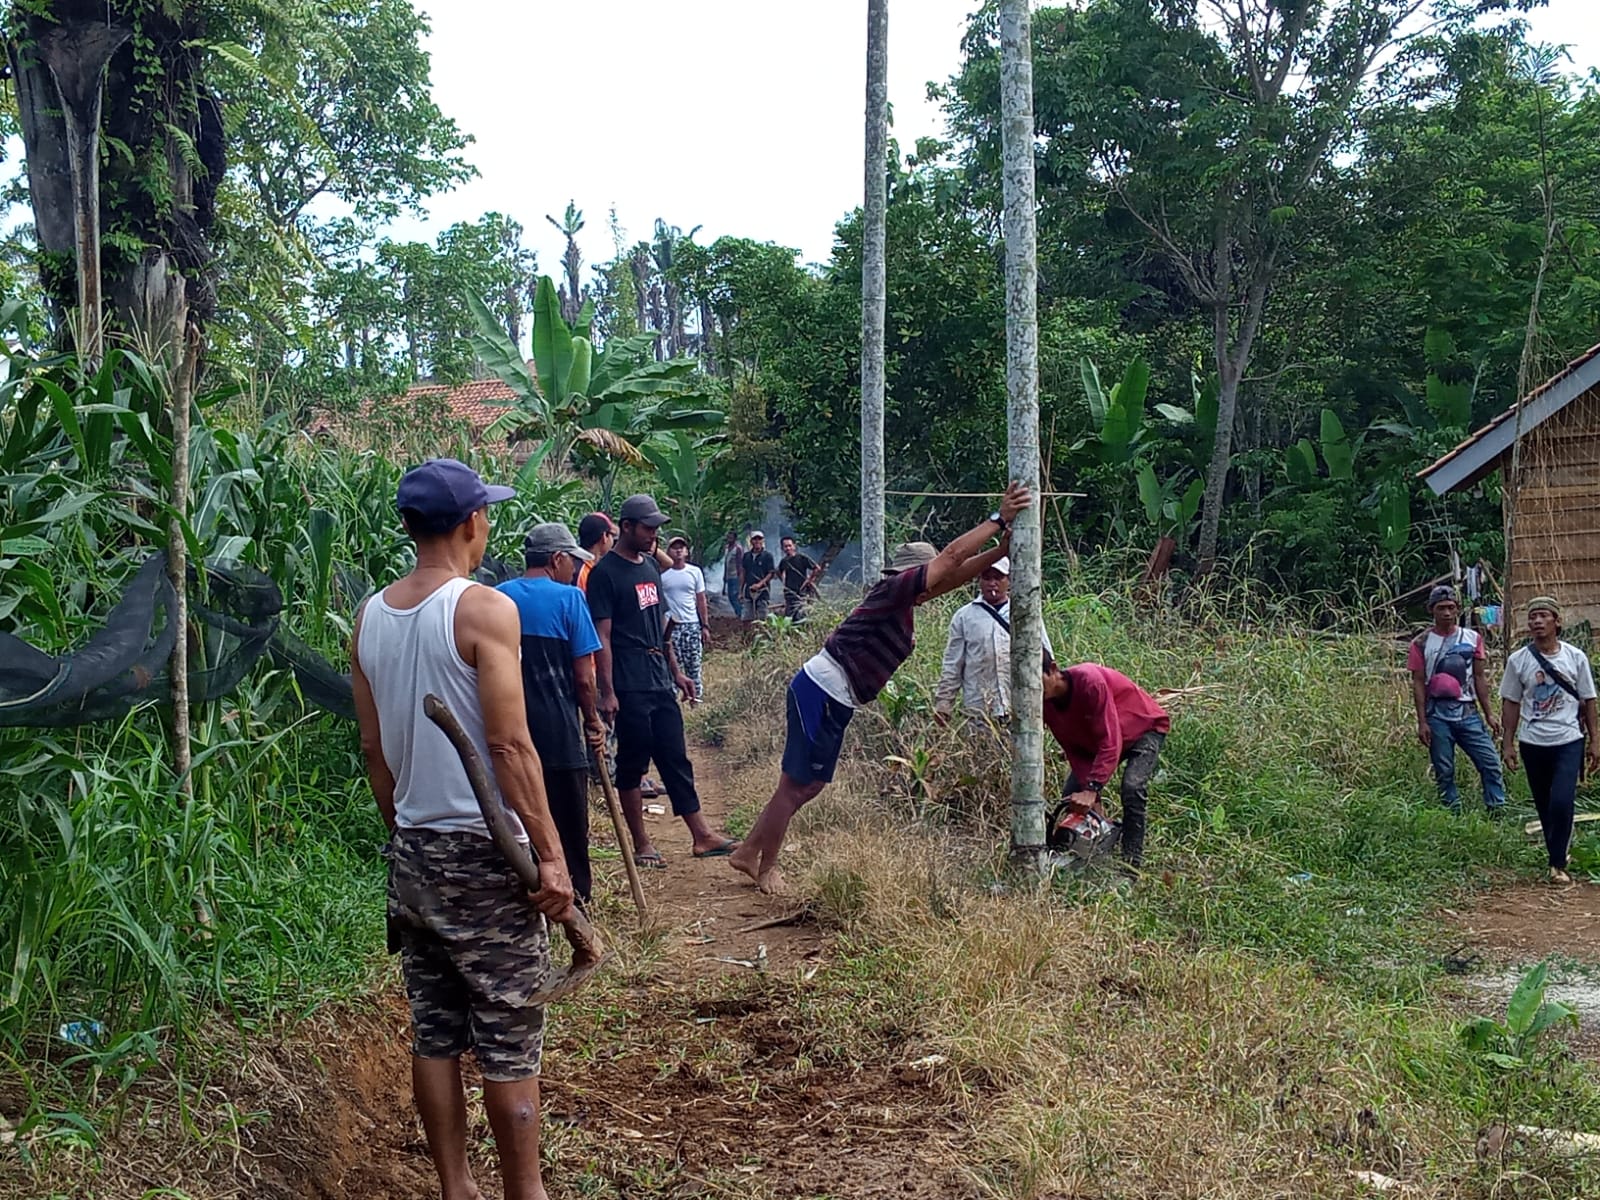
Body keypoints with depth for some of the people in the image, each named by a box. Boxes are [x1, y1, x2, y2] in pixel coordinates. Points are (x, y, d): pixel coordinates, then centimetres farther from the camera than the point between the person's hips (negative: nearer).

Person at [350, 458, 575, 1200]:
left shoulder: (371, 617, 6)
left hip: (413, 850, 7)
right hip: (484, 849, -7)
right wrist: (551, 853, -14)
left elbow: (374, 749, 11)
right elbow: (509, 745, -19)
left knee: (434, 1033, 13)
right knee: (510, 1040, 3)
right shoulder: (484, 609, -15)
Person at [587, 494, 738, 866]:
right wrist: (607, 692, -18)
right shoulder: (605, 573, -10)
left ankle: (702, 836, 12)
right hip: (629, 688, -7)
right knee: (632, 764, 2)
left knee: (676, 759, 9)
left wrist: (675, 671, 19)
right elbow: (601, 637, -14)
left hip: (660, 682, 8)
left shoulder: (650, 566, 14)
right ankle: (641, 846, 11)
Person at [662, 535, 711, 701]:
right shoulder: (661, 573, -3)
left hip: (692, 624, 2)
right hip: (670, 625, -2)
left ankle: (696, 696, 12)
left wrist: (705, 626, 7)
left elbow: (701, 600, 9)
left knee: (693, 664, 5)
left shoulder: (695, 572, 5)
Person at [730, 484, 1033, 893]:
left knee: (809, 784, 15)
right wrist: (998, 519, -14)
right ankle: (765, 868, 10)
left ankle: (749, 852, 23)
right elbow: (951, 558, -18)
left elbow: (957, 573, 13)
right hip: (821, 694, -10)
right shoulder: (893, 590, -13)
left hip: (832, 700, 10)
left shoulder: (904, 602, 13)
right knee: (796, 785, -1)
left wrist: (1002, 548, 4)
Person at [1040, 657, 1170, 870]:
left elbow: (1110, 742, -40)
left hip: (1145, 729, -7)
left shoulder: (1089, 681, -38)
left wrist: (1092, 790, -45)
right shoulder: (1046, 703, -17)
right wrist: (1090, 795, -25)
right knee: (1072, 796, -4)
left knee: (1132, 789, -27)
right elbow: (1074, 751, -13)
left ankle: (1132, 862, -22)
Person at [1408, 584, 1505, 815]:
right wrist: (1422, 722, -6)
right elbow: (1418, 683, 0)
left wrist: (1489, 714, 6)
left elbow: (1479, 677, 10)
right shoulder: (1421, 643, 1)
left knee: (1490, 763, -5)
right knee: (1444, 772, 3)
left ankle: (1498, 812, 2)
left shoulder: (1472, 638, 8)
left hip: (1468, 712, 2)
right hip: (1438, 716, -2)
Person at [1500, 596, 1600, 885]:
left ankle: (1558, 864, -5)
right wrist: (1508, 744, 3)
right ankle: (1559, 851, 27)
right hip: (1532, 743, 2)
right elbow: (1511, 703, 5)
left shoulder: (1575, 657, 0)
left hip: (1568, 741, -2)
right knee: (1545, 806, 9)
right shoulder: (1518, 660, 0)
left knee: (1562, 802, -13)